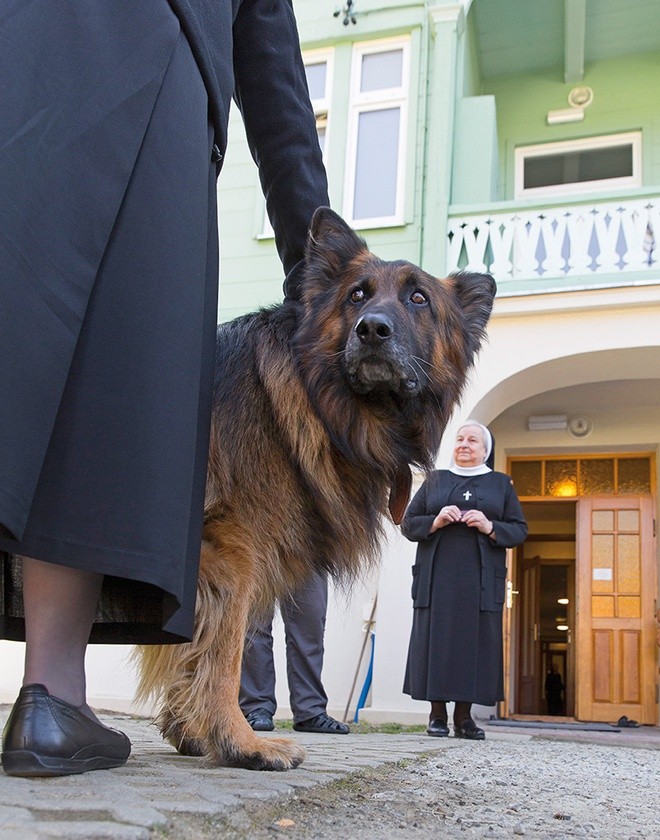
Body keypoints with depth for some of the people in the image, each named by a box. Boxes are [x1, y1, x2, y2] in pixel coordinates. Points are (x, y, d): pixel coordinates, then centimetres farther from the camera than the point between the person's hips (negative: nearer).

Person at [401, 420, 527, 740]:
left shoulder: (501, 484, 15)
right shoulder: (435, 480, 15)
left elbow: (519, 530, 8)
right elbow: (408, 523, 10)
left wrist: (490, 527, -10)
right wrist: (436, 521, -9)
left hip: (480, 580, 0)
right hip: (437, 577, 0)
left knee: (474, 641, -3)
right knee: (436, 640, -3)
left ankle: (464, 715, 5)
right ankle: (437, 714, 4)